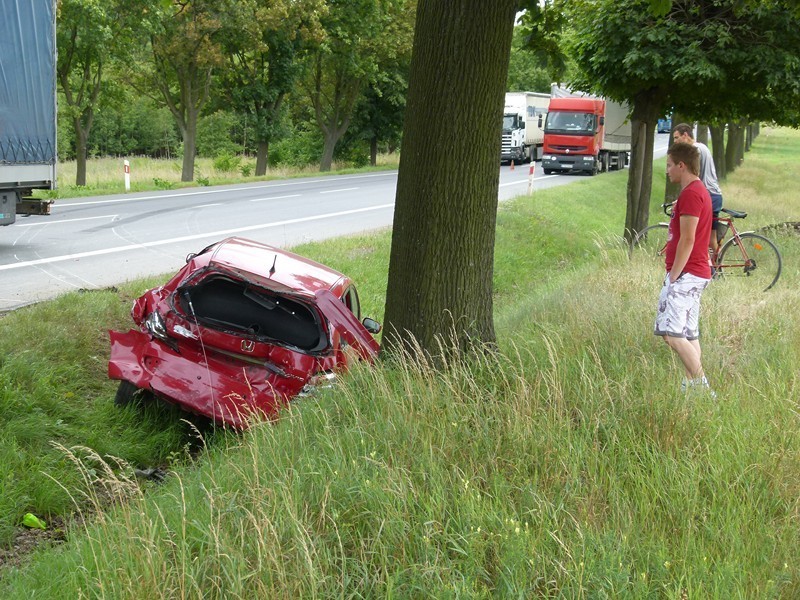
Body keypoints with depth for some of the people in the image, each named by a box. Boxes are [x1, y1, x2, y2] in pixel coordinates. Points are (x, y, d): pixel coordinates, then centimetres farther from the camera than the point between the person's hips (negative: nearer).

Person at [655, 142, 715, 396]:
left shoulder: (691, 194, -15)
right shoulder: (699, 191, 18)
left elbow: (687, 239, -21)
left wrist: (674, 275, -17)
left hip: (685, 274, -11)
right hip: (696, 273, 11)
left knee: (671, 332, -14)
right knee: (688, 334, 11)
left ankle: (702, 387, -14)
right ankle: (691, 386, 13)